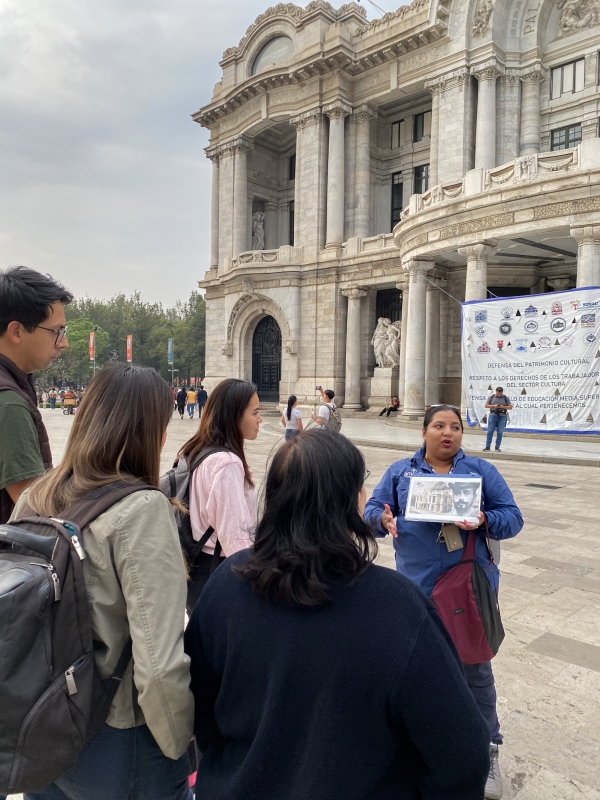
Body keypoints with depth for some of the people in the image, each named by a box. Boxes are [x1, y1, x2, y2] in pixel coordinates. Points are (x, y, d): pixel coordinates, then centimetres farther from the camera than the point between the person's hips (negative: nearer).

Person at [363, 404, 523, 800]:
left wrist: (484, 521, -22)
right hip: (417, 586, 1)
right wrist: (384, 519, -21)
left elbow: (512, 517, -1)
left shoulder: (481, 470, 1)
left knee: (475, 669, 9)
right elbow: (372, 509, 2)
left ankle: (488, 749, 31)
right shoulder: (400, 471, 3)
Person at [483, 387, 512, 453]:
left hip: (502, 417, 0)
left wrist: (503, 407, -14)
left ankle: (497, 447, 7)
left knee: (500, 433, 0)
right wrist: (493, 406, -12)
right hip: (493, 415, 0)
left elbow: (510, 407, 3)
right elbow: (486, 405, 5)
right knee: (490, 431, -2)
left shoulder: (505, 398, 5)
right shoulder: (491, 397, 5)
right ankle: (487, 446, 3)